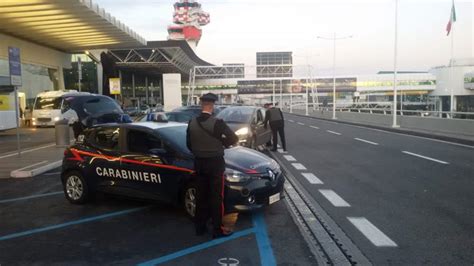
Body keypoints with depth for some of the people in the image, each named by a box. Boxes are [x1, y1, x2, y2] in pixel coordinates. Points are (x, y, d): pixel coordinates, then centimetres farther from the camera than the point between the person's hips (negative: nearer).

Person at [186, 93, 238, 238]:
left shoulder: (192, 123, -3)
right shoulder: (217, 123, -18)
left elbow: (189, 144, 6)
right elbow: (234, 138, -15)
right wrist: (223, 143, 2)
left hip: (199, 163, 5)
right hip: (215, 163, -5)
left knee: (201, 195, 14)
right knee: (216, 197, 3)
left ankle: (200, 226, 24)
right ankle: (217, 229, 10)